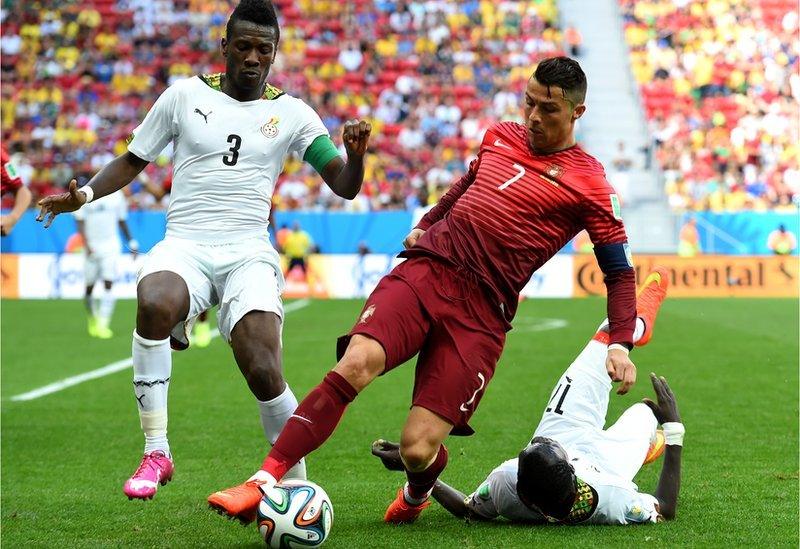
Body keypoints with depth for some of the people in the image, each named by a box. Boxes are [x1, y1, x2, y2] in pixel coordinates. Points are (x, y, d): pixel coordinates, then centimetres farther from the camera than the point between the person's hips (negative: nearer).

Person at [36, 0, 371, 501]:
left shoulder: (292, 113, 9)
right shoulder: (184, 96, 9)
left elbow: (345, 186, 5)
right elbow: (133, 161, 16)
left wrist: (356, 154, -17)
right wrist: (85, 194, -1)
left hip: (249, 253, 0)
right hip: (184, 246, 0)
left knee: (264, 374, -21)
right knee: (154, 303, -36)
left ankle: (297, 482, 5)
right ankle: (157, 453, -23)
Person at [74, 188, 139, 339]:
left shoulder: (116, 195, 5)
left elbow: (122, 220, 16)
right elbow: (80, 222, -5)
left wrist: (131, 242, 13)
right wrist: (86, 244, -17)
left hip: (111, 245, 1)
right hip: (92, 246, -1)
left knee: (108, 285, -12)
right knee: (89, 287, 7)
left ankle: (103, 325, -11)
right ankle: (93, 319, 31)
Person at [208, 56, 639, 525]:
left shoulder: (588, 184, 1)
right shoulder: (500, 136, 16)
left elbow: (620, 272, 3)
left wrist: (620, 345, -7)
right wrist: (425, 225, 30)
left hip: (481, 312, -3)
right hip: (426, 270, 4)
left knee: (418, 450, -13)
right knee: (356, 363, -27)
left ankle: (418, 491, 27)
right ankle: (263, 485, -27)